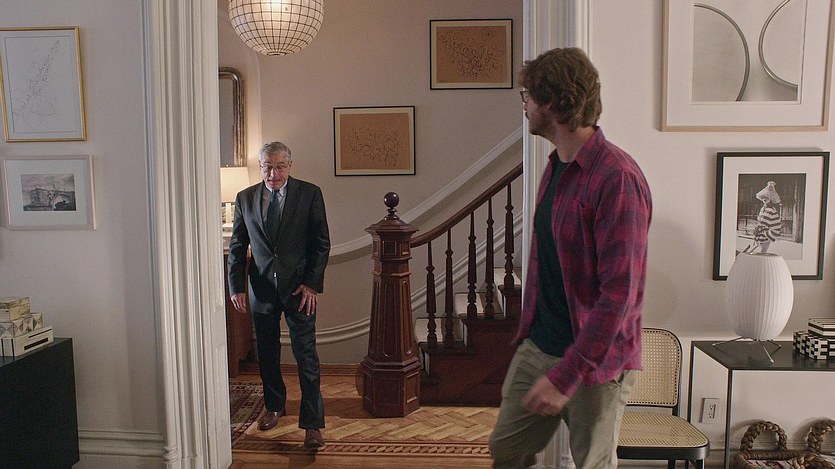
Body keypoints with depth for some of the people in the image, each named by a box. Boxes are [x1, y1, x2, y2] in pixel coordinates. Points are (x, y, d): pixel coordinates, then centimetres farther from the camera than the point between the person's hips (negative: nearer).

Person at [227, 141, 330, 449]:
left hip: (299, 286, -3)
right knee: (267, 353, 15)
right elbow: (237, 247, 8)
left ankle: (312, 423, 5)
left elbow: (321, 243, -3)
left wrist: (312, 283, -10)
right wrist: (236, 286, 0)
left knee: (306, 355, -2)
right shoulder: (245, 198, 4)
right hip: (262, 286, 3)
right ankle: (274, 406, 36)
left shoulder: (310, 193, -4)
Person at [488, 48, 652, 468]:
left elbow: (619, 294, -24)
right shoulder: (555, 168, 7)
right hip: (539, 348, 8)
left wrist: (567, 374, -24)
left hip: (595, 361, -8)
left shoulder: (616, 178, -21)